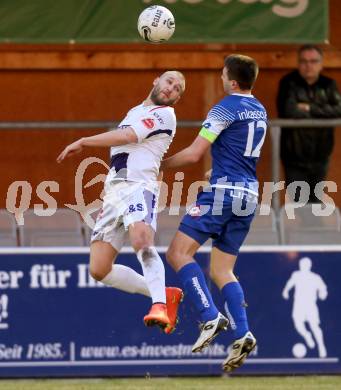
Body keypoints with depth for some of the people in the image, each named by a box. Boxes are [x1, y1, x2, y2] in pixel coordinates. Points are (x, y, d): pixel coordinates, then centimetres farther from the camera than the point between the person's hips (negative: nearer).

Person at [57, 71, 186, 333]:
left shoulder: (164, 114, 1)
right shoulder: (136, 111, 28)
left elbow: (127, 136, -10)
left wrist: (82, 142, -4)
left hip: (138, 187, -8)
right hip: (114, 191, 8)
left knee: (141, 242, -37)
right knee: (99, 270, 0)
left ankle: (159, 306, -46)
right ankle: (165, 295, 10)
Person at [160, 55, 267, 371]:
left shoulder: (225, 109, -8)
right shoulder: (260, 112, 17)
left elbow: (194, 154, -10)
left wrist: (161, 164, 4)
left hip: (224, 191, -8)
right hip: (249, 195, 8)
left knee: (178, 253, -8)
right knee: (221, 270, 11)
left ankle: (210, 318, -22)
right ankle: (241, 335, -6)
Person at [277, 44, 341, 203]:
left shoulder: (328, 85, 5)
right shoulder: (289, 83, -7)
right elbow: (289, 111, -22)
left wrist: (310, 108, -17)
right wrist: (322, 112, -9)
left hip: (320, 158, 4)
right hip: (295, 158, -4)